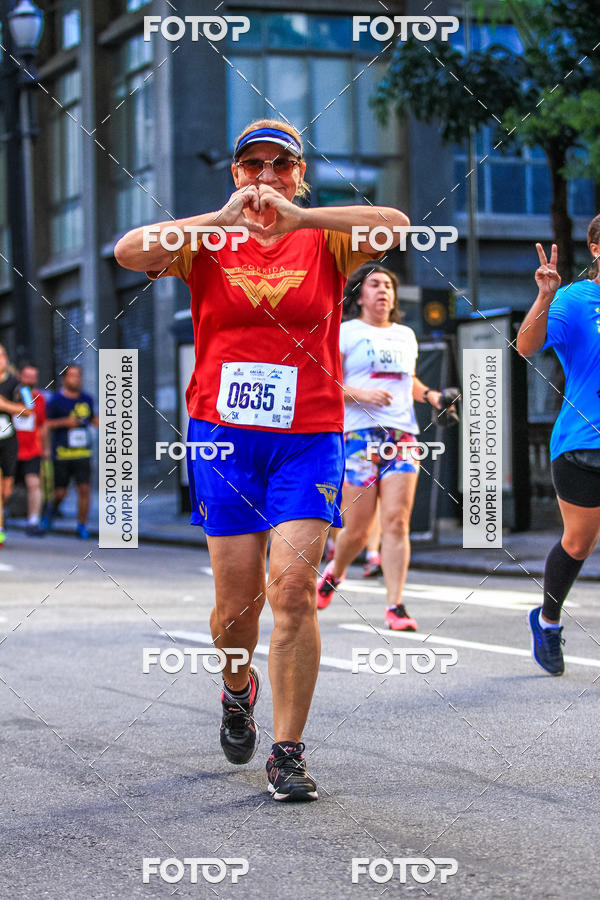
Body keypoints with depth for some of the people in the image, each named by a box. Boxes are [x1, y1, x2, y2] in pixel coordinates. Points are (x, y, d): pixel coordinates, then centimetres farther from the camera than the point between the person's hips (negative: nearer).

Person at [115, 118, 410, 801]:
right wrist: (224, 217, -18)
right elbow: (129, 251, -10)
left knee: (293, 588, -13)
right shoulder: (208, 243, 8)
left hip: (308, 436, -1)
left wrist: (297, 216, -22)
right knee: (237, 596, 2)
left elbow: (396, 224, -13)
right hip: (223, 435, 1)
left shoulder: (325, 240, 6)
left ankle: (287, 753, -5)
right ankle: (237, 689, 36)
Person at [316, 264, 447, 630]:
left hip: (403, 435, 4)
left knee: (397, 521, -9)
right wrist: (360, 394, -17)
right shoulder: (345, 333, 3)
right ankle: (335, 571, 32)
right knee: (358, 529, -1)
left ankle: (395, 607, -9)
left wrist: (431, 395, 16)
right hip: (360, 434, -4)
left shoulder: (406, 335, 20)